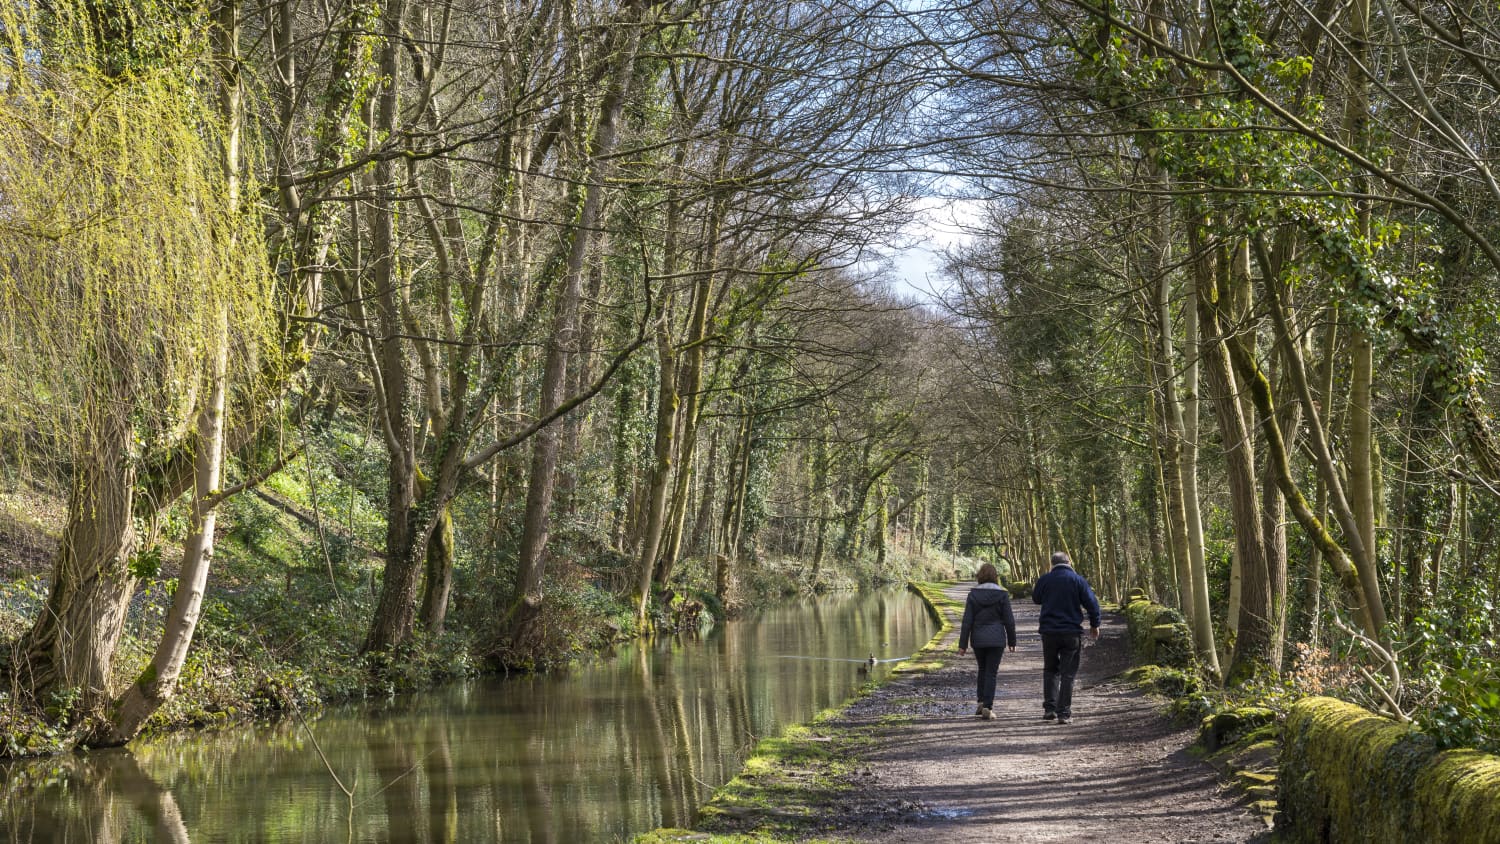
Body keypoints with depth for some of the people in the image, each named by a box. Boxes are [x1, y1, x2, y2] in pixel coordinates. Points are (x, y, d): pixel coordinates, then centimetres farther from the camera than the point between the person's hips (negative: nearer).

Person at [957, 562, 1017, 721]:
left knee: (982, 669, 20)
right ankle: (987, 707, -4)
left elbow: (967, 621, -3)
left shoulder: (973, 594, -3)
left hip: (978, 639, 2)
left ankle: (982, 702, 18)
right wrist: (1012, 642, 9)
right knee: (991, 672, 2)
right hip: (996, 639, -2)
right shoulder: (1002, 595, -5)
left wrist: (963, 644, 0)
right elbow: (1009, 620, -2)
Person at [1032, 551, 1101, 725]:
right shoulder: (1077, 580, -4)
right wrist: (1094, 625, 8)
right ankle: (1064, 713, 1)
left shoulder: (1044, 580, 0)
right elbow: (1092, 603, -5)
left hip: (1049, 632, 2)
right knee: (1068, 673, 4)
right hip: (1071, 632, -1)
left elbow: (1036, 598, 18)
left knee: (1050, 670, 17)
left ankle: (1049, 708, 7)